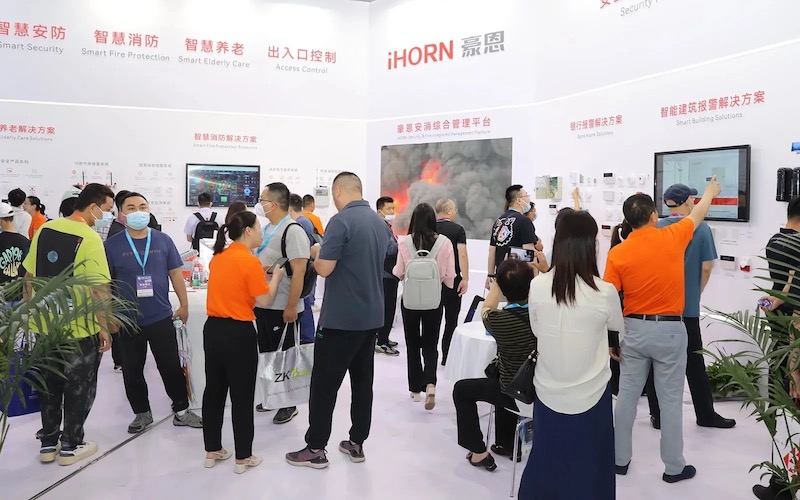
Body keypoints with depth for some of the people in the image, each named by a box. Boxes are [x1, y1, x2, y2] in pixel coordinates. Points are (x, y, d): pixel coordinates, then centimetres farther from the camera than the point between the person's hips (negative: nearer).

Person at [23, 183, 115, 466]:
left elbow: (30, 276, 9)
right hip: (80, 327, -6)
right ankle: (71, 446, 21)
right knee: (79, 388, 11)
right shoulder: (90, 238, -18)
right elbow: (99, 289, -20)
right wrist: (103, 328, -11)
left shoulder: (45, 229, 2)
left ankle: (48, 444, 29)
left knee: (50, 385, 19)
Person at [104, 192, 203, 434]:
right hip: (127, 320, 0)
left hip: (161, 317, 0)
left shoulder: (163, 240, -1)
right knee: (132, 372, 12)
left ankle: (181, 411, 22)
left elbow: (175, 273, 4)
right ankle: (142, 413, 29)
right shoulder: (112, 244, -4)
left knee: (172, 367, 7)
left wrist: (184, 305, 4)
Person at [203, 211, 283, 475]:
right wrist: (276, 277, 2)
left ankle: (212, 451, 28)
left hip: (213, 329, 7)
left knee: (214, 390, 16)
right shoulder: (250, 261, -16)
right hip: (238, 333, -7)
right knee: (242, 396, 5)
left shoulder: (218, 257, 7)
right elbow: (265, 301, -13)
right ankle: (243, 457, 15)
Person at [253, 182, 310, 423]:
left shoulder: (292, 231, -16)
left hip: (282, 308, -8)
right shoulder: (267, 229, 10)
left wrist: (291, 307, -22)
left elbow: (299, 272, -21)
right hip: (262, 304, 8)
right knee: (266, 353, 18)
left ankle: (289, 404, 19)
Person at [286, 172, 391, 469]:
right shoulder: (380, 223, 9)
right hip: (372, 316, 8)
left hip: (341, 318, -7)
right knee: (362, 381, 13)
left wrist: (317, 253, 3)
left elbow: (324, 268, -18)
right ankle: (357, 444, 22)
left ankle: (315, 449, 11)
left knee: (325, 384, 3)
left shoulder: (341, 221, -16)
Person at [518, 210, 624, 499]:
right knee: (587, 470, 17)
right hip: (589, 396, -2)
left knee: (545, 463, 19)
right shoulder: (604, 292, -17)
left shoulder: (537, 286, -11)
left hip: (548, 393, 2)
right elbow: (619, 328, 4)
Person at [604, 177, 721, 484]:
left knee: (627, 396, 11)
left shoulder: (618, 253, -7)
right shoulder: (673, 237, -7)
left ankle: (620, 459, 22)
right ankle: (674, 467, 20)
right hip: (669, 330, -1)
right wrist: (710, 191, 34)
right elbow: (698, 214, 14)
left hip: (634, 329, 1)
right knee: (670, 400, 8)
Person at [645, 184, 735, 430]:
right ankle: (706, 414, 21)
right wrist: (696, 292, 14)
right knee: (694, 362, 10)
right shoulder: (702, 229, -7)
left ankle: (657, 415, 15)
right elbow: (707, 267, -4)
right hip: (688, 306, -1)